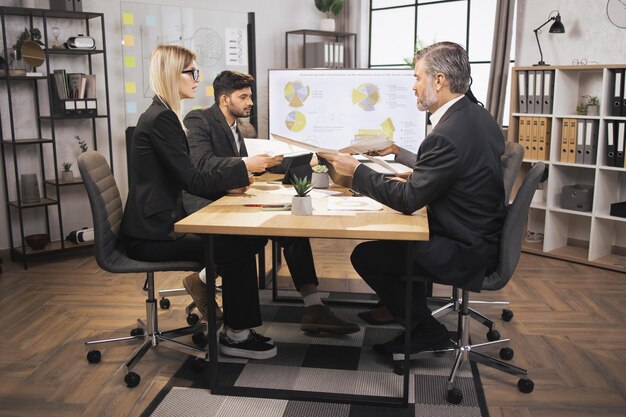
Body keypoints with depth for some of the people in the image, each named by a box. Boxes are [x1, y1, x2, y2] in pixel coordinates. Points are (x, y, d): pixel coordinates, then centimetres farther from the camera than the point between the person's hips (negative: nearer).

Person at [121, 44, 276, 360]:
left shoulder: (163, 115, 13)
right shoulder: (161, 119, -17)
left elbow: (186, 178, 13)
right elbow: (192, 181, -20)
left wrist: (234, 180, 2)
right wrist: (244, 168, -14)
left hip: (160, 224, 9)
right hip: (152, 234, -9)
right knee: (236, 248, -13)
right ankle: (236, 336, 0)